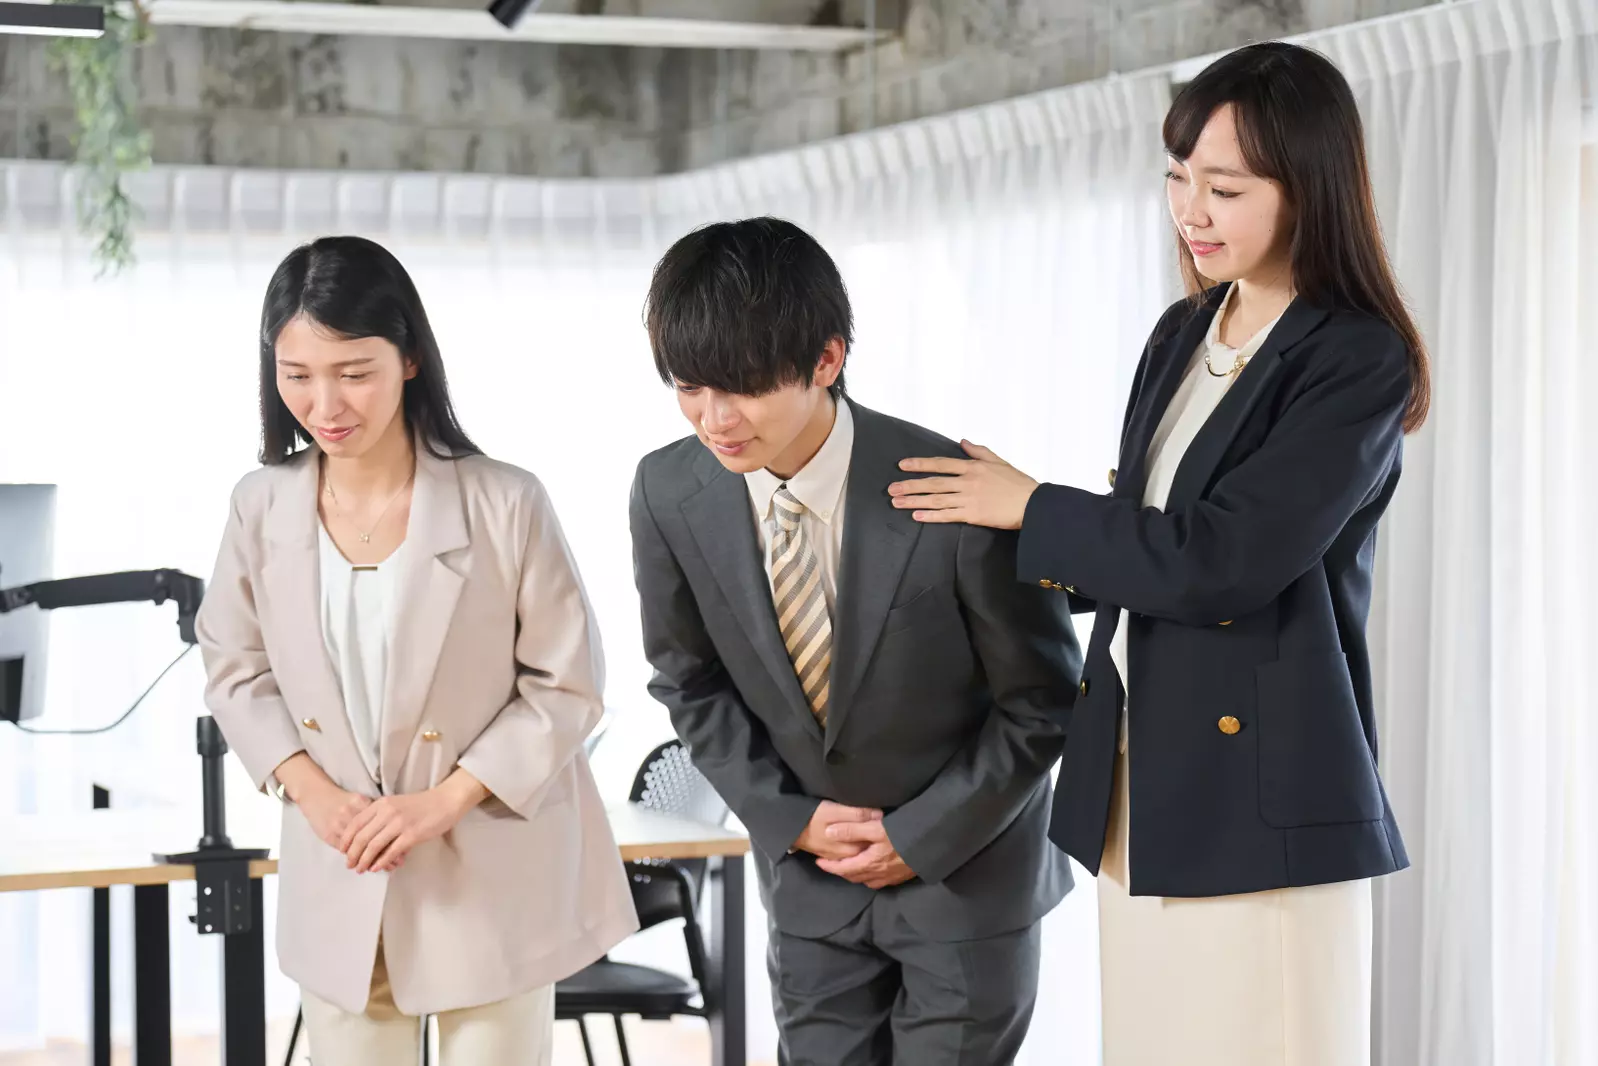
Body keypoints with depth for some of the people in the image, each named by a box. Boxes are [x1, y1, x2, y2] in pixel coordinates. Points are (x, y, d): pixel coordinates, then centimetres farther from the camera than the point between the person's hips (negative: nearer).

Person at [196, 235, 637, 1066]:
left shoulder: (504, 504, -14)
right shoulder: (262, 507, -3)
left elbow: (567, 685, -8)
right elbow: (234, 669, 8)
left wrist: (445, 800, -16)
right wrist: (308, 788, -8)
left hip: (489, 879, -3)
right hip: (339, 885, 3)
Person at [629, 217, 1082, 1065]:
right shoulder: (669, 495, -14)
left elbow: (1043, 699, -13)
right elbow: (691, 681, 2)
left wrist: (923, 835, -11)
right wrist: (786, 817, -7)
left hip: (964, 860, -3)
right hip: (808, 865, 4)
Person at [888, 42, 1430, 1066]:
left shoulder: (1359, 363, -12)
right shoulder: (1182, 336, 12)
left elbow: (1219, 559, -19)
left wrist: (1030, 508, -9)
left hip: (1260, 794, -7)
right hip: (1140, 784, 7)